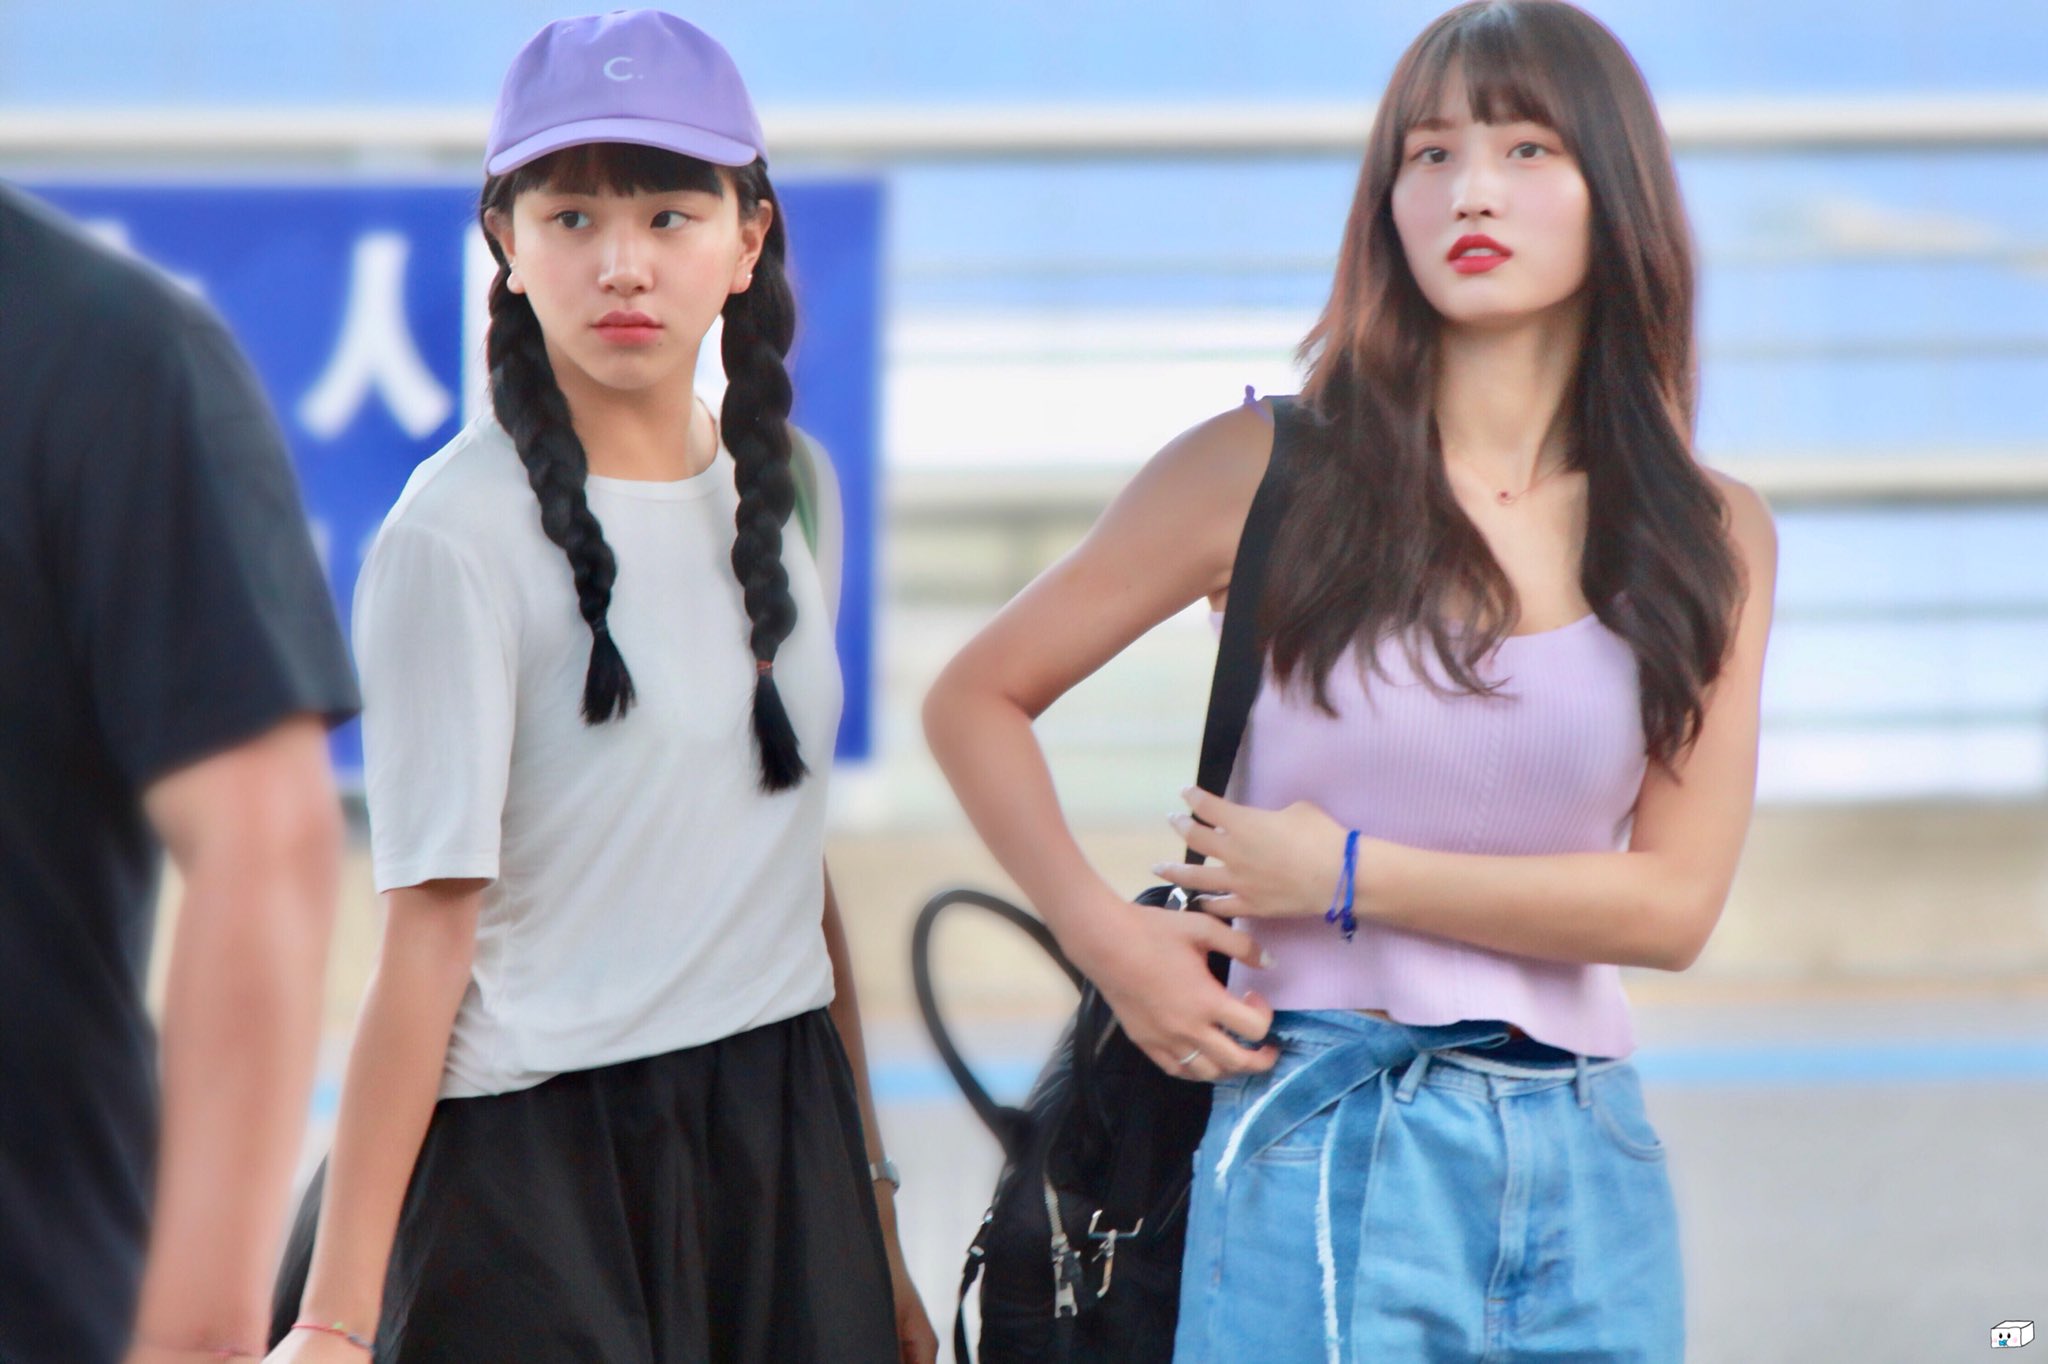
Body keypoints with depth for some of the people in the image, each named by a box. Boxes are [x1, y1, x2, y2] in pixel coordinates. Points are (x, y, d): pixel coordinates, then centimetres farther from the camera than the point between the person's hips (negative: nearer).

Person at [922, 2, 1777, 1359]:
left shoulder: (1711, 539, 8)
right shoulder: (1272, 472, 2)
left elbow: (1673, 901, 0)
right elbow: (976, 698, 7)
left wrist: (1349, 876, -6)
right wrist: (1111, 940, -6)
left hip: (1589, 1160, 3)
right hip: (1325, 1141, -3)